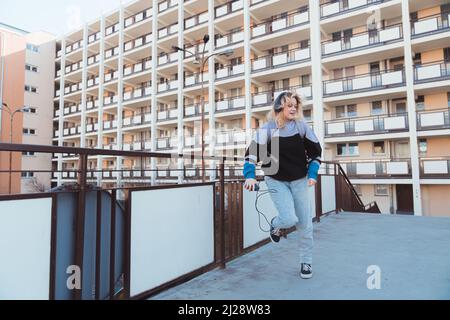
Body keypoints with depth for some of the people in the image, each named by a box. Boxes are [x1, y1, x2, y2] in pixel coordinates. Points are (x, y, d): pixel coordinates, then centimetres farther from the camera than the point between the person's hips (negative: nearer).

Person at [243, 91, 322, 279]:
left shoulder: (302, 126, -1)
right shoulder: (268, 128, -8)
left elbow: (316, 151, 7)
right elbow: (253, 151, -12)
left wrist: (312, 174, -1)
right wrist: (250, 176, -24)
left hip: (300, 180, 3)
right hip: (276, 181, -2)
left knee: (305, 224, 5)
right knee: (289, 219, -17)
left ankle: (306, 262, 26)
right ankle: (275, 225, 21)